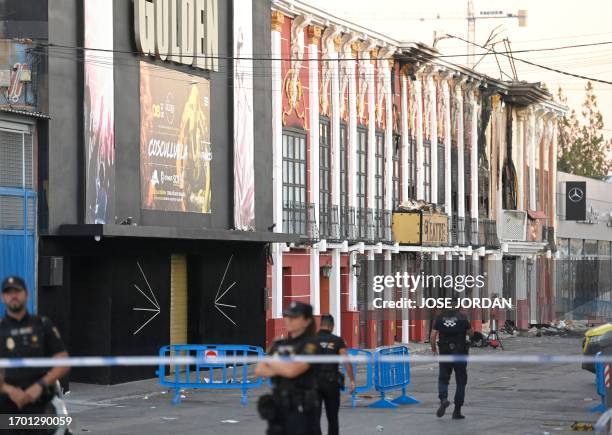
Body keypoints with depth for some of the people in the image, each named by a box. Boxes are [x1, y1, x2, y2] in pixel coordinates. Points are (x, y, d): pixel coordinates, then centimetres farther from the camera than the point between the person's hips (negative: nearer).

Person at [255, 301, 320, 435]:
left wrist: (271, 363, -1)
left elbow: (292, 370, -19)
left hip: (301, 410, -7)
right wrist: (282, 369, -12)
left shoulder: (310, 344, -7)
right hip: (278, 407, 7)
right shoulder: (278, 345, 13)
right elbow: (259, 370, 5)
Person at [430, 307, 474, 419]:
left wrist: (433, 349, 13)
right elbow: (471, 333, 2)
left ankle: (443, 399, -15)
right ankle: (457, 411, 7)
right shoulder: (462, 317, -8)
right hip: (460, 354, -1)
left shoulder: (440, 317, -2)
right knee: (461, 382, 9)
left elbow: (433, 335, -2)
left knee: (443, 379, 14)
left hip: (445, 354, 1)